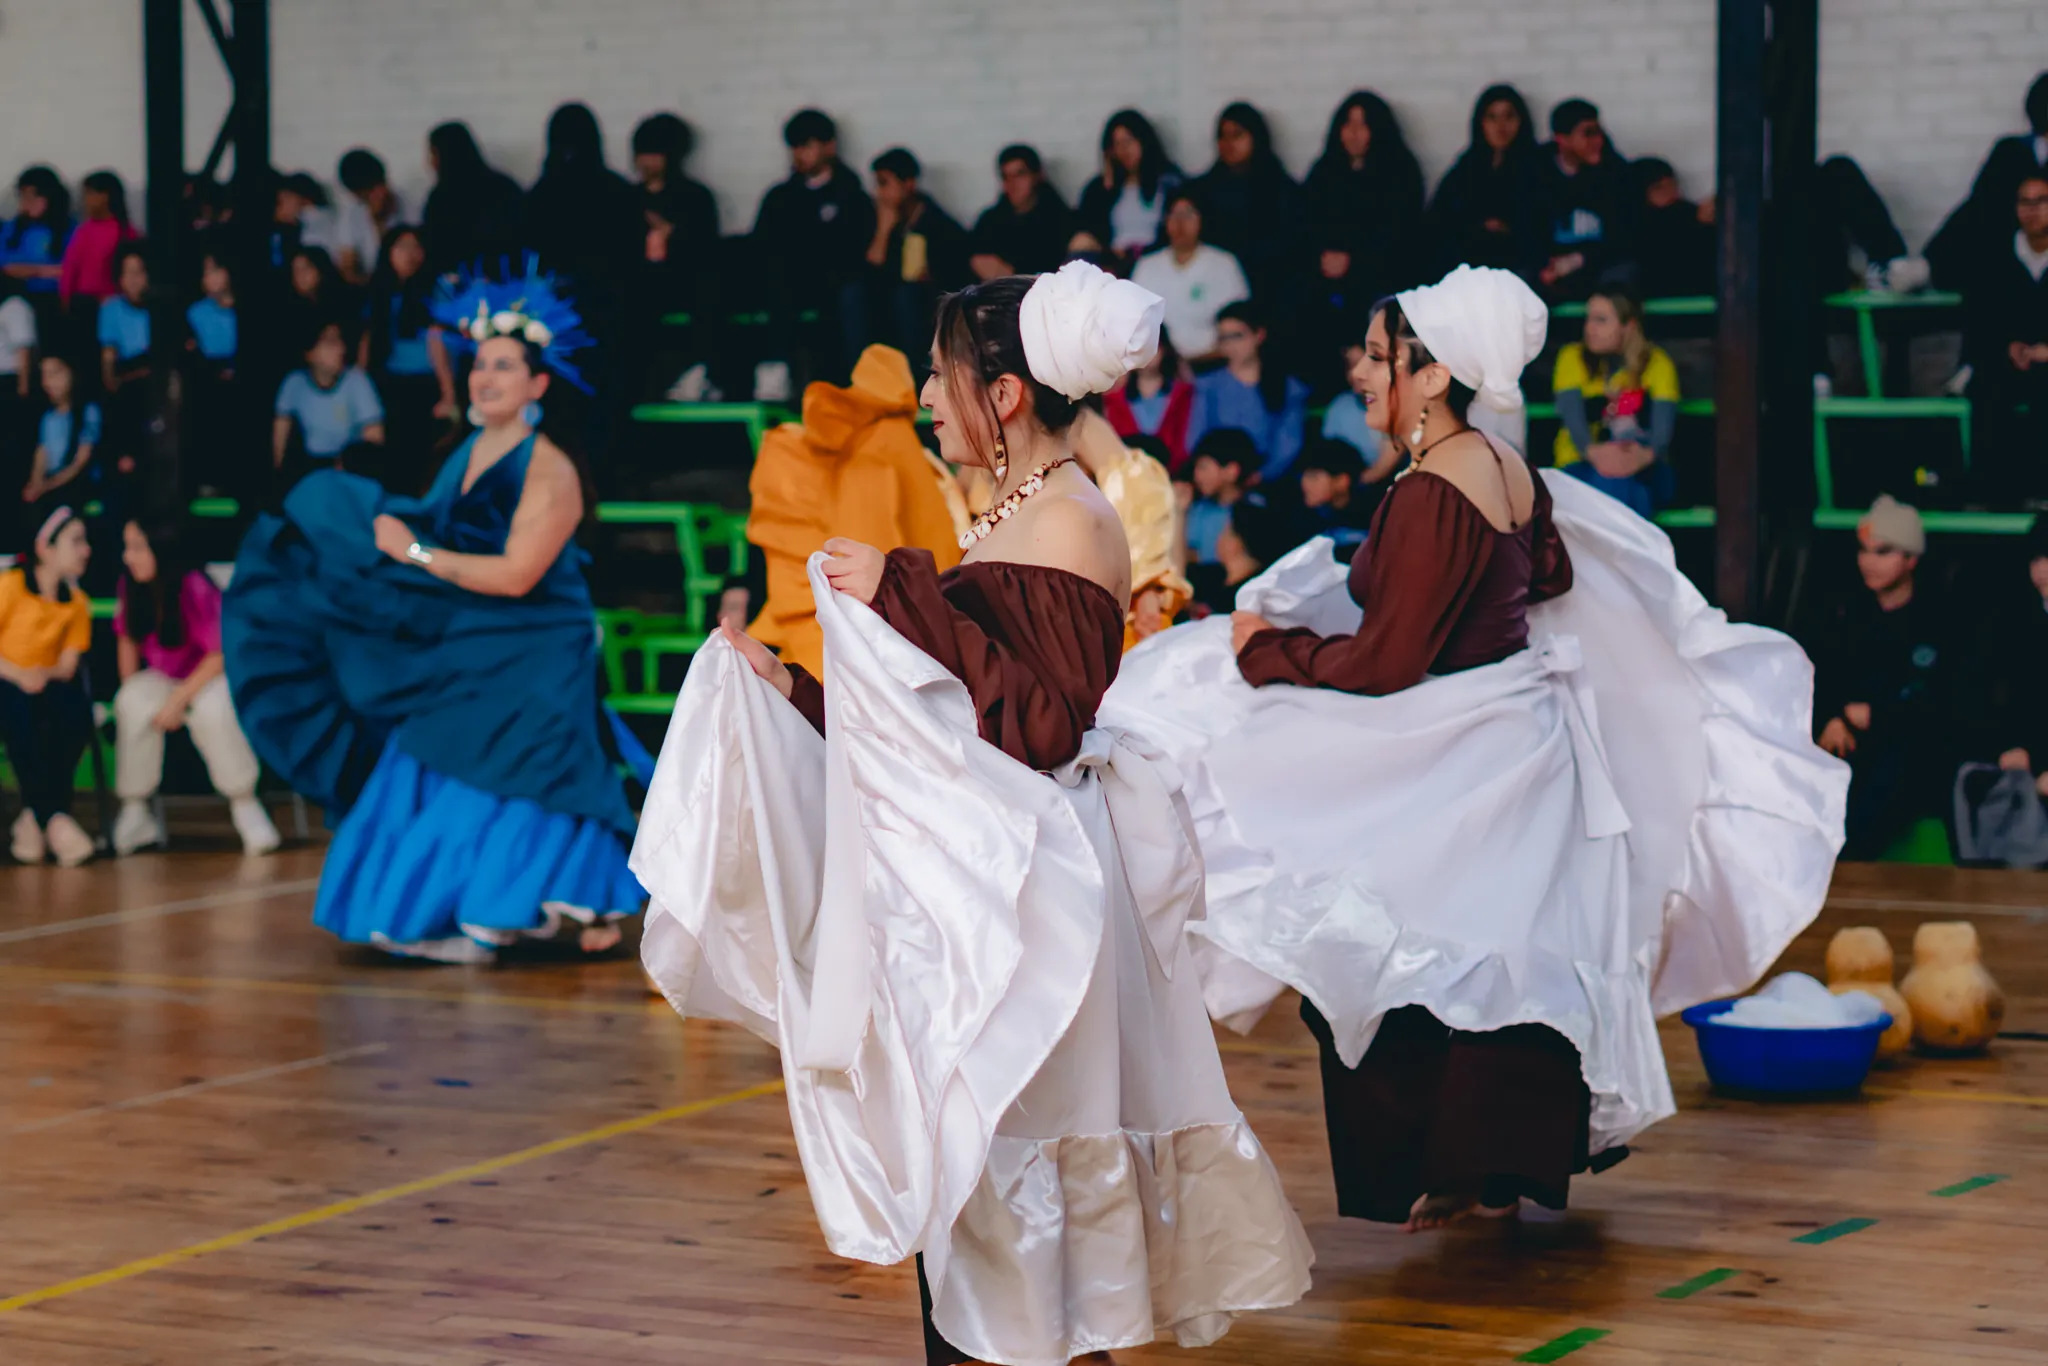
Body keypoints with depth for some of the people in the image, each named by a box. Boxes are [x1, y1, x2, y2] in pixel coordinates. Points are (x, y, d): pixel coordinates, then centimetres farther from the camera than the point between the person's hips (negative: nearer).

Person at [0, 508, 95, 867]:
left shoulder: (76, 601, 5)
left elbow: (68, 667, 0)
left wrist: (43, 675, -20)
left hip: (45, 685, 4)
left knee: (77, 708, -28)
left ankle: (35, 817, -23)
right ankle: (53, 818, -32)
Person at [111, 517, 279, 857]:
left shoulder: (194, 588, -24)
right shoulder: (131, 587, -8)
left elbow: (219, 655, -20)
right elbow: (128, 640, 7)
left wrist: (178, 700, -23)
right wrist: (131, 692, -5)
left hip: (210, 676, -4)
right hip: (162, 677, 4)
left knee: (212, 708, -38)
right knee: (132, 705, -28)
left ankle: (245, 805, -22)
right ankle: (134, 813, -18)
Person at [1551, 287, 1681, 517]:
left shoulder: (1656, 363, 6)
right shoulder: (1573, 358, 6)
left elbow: (1663, 424, -9)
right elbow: (1572, 417, -9)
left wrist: (1647, 454, -35)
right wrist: (1593, 452, -33)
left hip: (1644, 474, 0)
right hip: (1581, 466, 0)